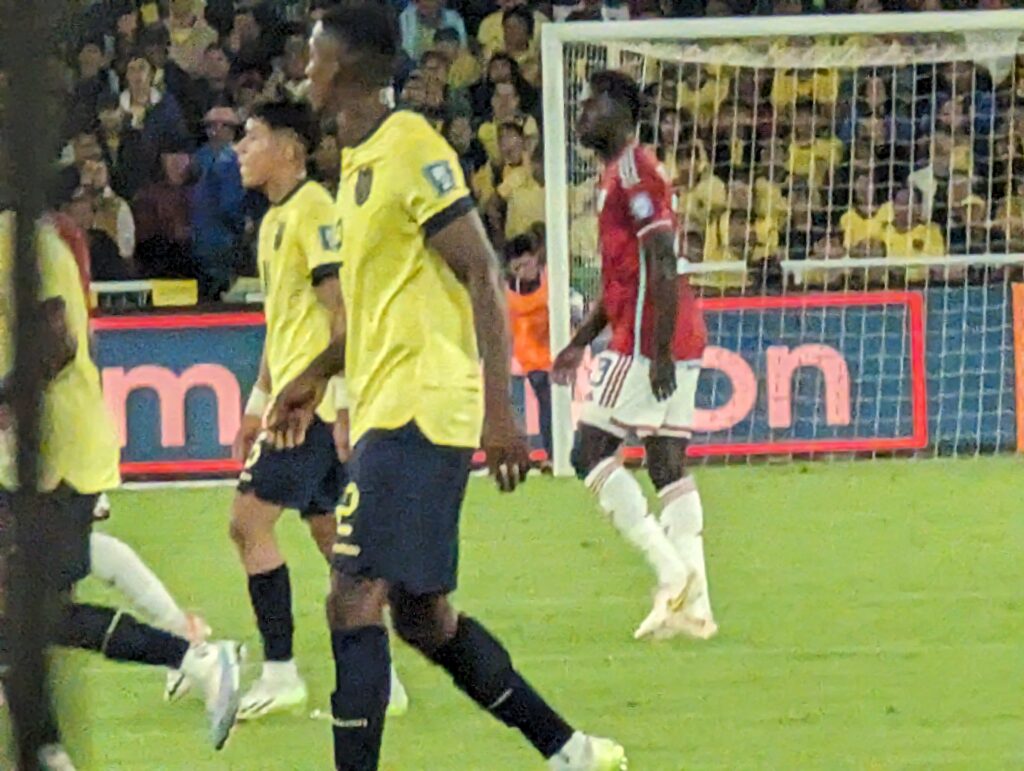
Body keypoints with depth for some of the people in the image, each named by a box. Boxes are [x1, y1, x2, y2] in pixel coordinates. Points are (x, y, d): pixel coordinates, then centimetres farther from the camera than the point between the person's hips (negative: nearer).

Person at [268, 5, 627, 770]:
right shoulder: (359, 161, 17)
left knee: (353, 601, -15)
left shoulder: (411, 151, -12)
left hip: (419, 411, -10)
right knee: (422, 615, 12)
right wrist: (316, 377, 30)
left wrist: (497, 406, -21)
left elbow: (481, 275, -16)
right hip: (385, 412, 10)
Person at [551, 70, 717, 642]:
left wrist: (660, 352, -24)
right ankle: (694, 603, 2)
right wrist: (581, 341, 28)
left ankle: (671, 571, -12)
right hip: (681, 344, 10)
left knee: (594, 451, -6)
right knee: (670, 466, 6)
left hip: (649, 341, -10)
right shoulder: (622, 173, 21)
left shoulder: (633, 172, -11)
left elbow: (661, 267, -20)